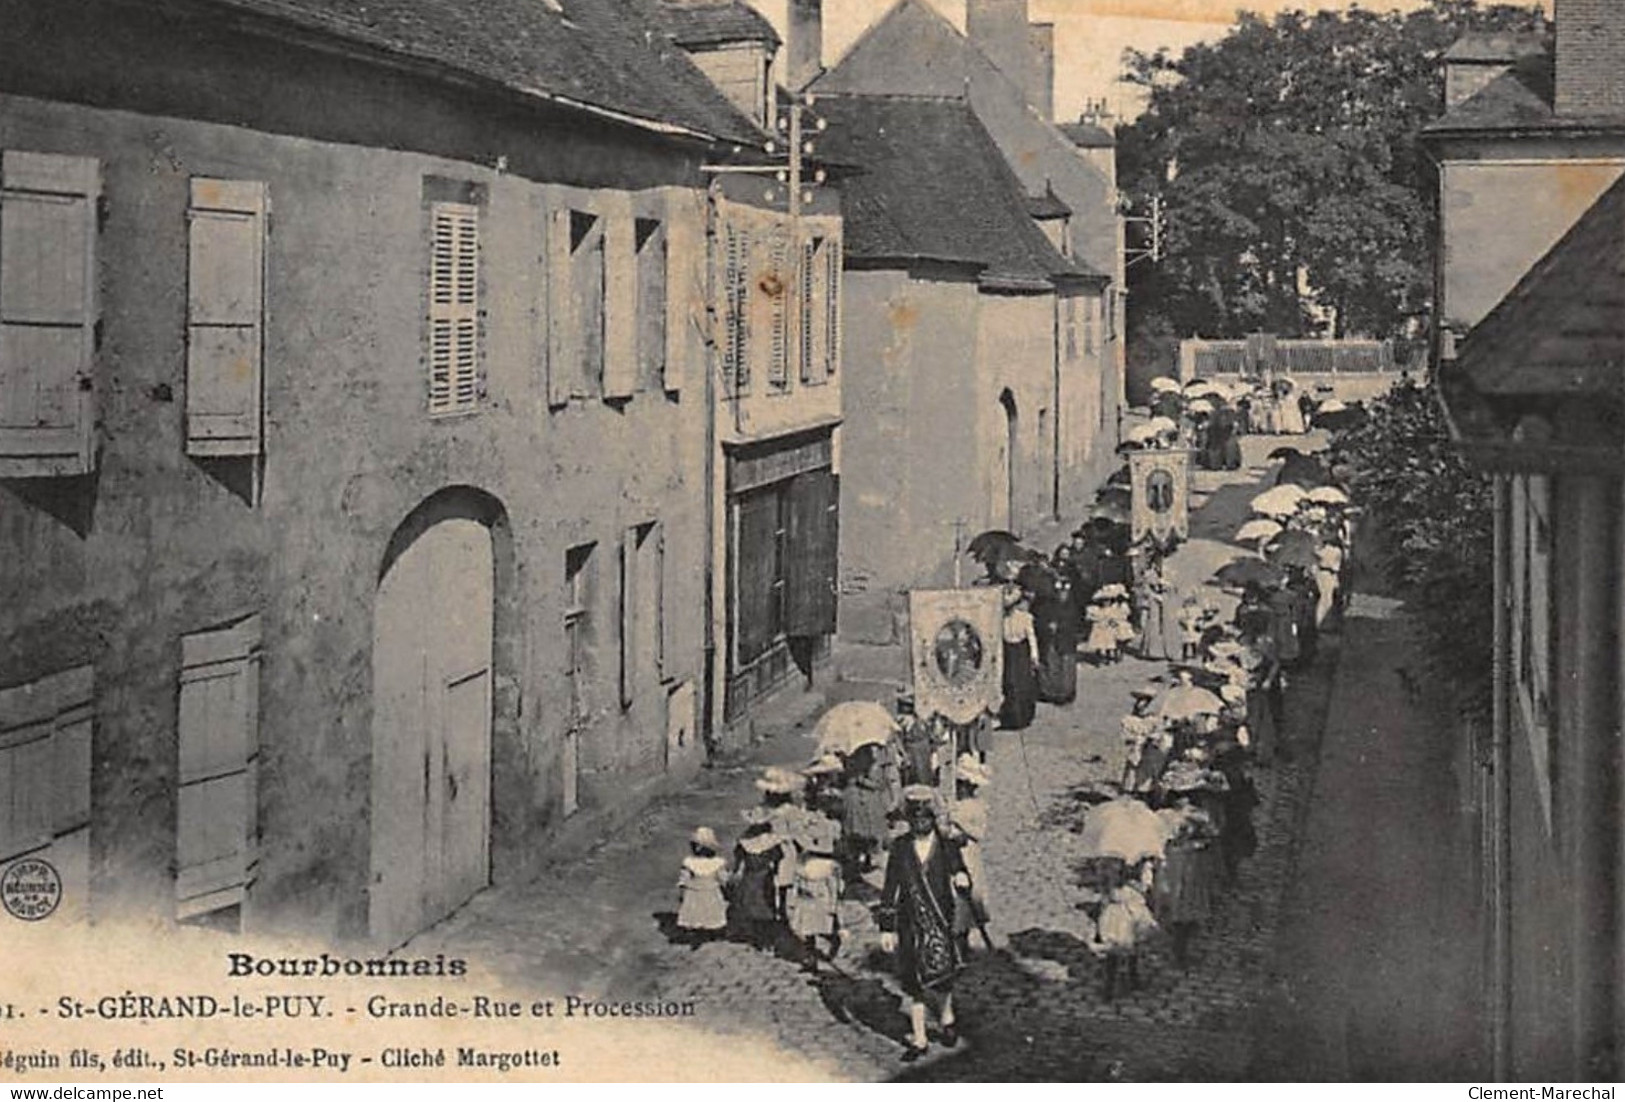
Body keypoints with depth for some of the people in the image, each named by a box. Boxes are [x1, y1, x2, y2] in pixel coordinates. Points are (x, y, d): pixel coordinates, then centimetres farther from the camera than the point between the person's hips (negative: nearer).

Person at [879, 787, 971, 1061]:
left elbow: (960, 875, -3)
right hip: (909, 924, 2)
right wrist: (886, 928, 4)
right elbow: (890, 888, 6)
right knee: (913, 983, 7)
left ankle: (947, 1017, 22)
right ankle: (919, 1039, 21)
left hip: (939, 922, -2)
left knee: (940, 978, -10)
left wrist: (962, 879, -29)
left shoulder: (947, 846, 0)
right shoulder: (900, 848, 3)